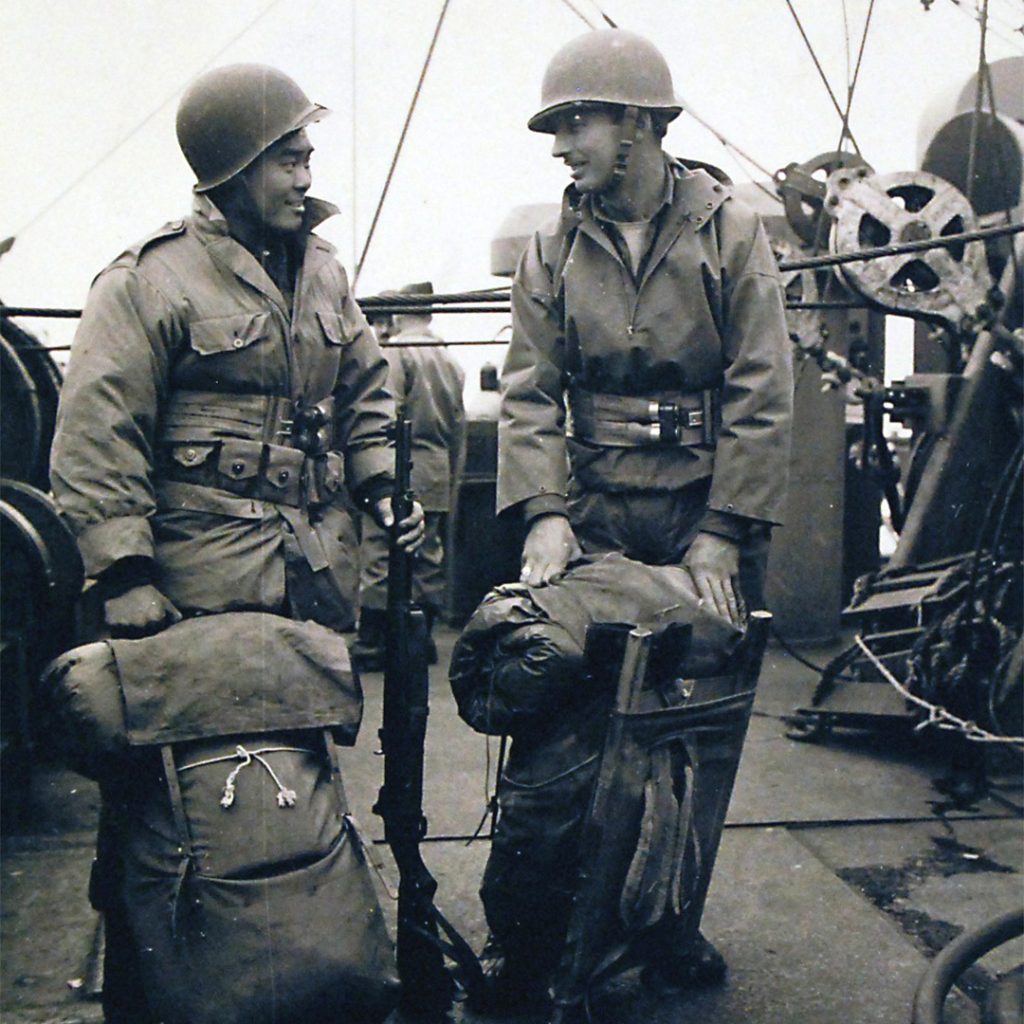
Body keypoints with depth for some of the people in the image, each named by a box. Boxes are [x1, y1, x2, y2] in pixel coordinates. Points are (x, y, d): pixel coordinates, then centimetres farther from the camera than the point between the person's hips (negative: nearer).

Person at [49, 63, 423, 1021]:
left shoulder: (321, 270, 13)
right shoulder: (149, 279, -8)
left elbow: (364, 392, 24)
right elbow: (96, 440, -11)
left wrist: (384, 485, 10)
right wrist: (124, 572, -15)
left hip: (317, 580, 7)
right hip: (200, 589, -6)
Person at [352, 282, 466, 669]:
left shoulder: (396, 350, -7)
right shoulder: (450, 360, 15)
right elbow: (459, 423, 17)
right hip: (437, 474, 7)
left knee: (381, 558, -4)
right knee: (429, 557, 12)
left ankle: (371, 644, -3)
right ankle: (422, 640, 18)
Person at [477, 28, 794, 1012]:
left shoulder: (730, 233, 1)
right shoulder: (553, 251, 7)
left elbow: (760, 393, -4)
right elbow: (529, 391, 0)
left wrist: (724, 530, -11)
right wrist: (543, 509, -15)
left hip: (707, 514, 0)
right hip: (595, 513, 1)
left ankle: (668, 923, 28)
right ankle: (519, 948, 11)